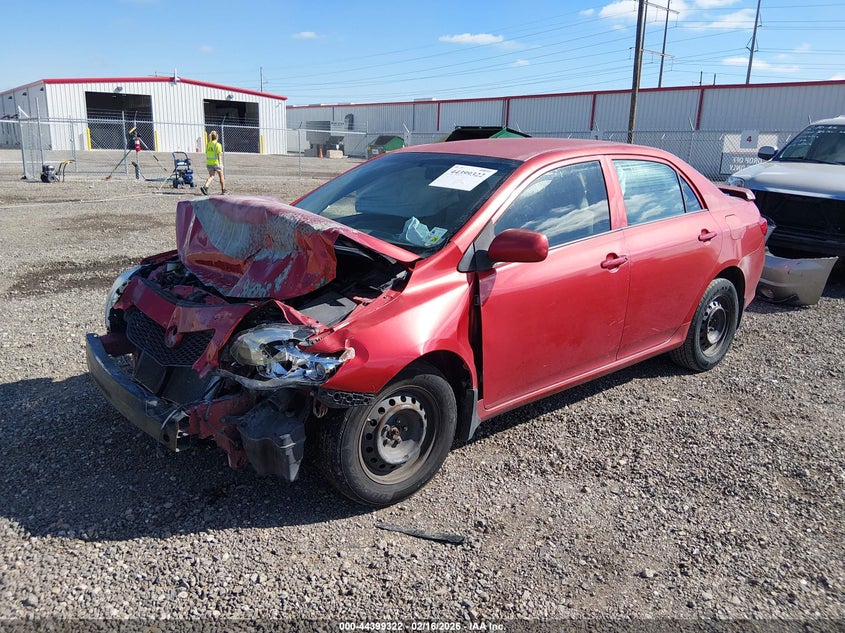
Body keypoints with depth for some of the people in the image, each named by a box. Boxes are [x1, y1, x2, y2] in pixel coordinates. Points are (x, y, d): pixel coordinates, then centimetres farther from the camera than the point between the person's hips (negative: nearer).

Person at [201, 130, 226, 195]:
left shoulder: (208, 144, 7)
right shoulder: (218, 145, -11)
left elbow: (206, 154, 13)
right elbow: (219, 155, -16)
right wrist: (220, 164, -17)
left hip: (209, 163, 5)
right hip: (216, 162, -5)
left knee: (211, 176, 3)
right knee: (221, 176, 12)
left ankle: (205, 187, -20)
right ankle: (223, 190, 21)